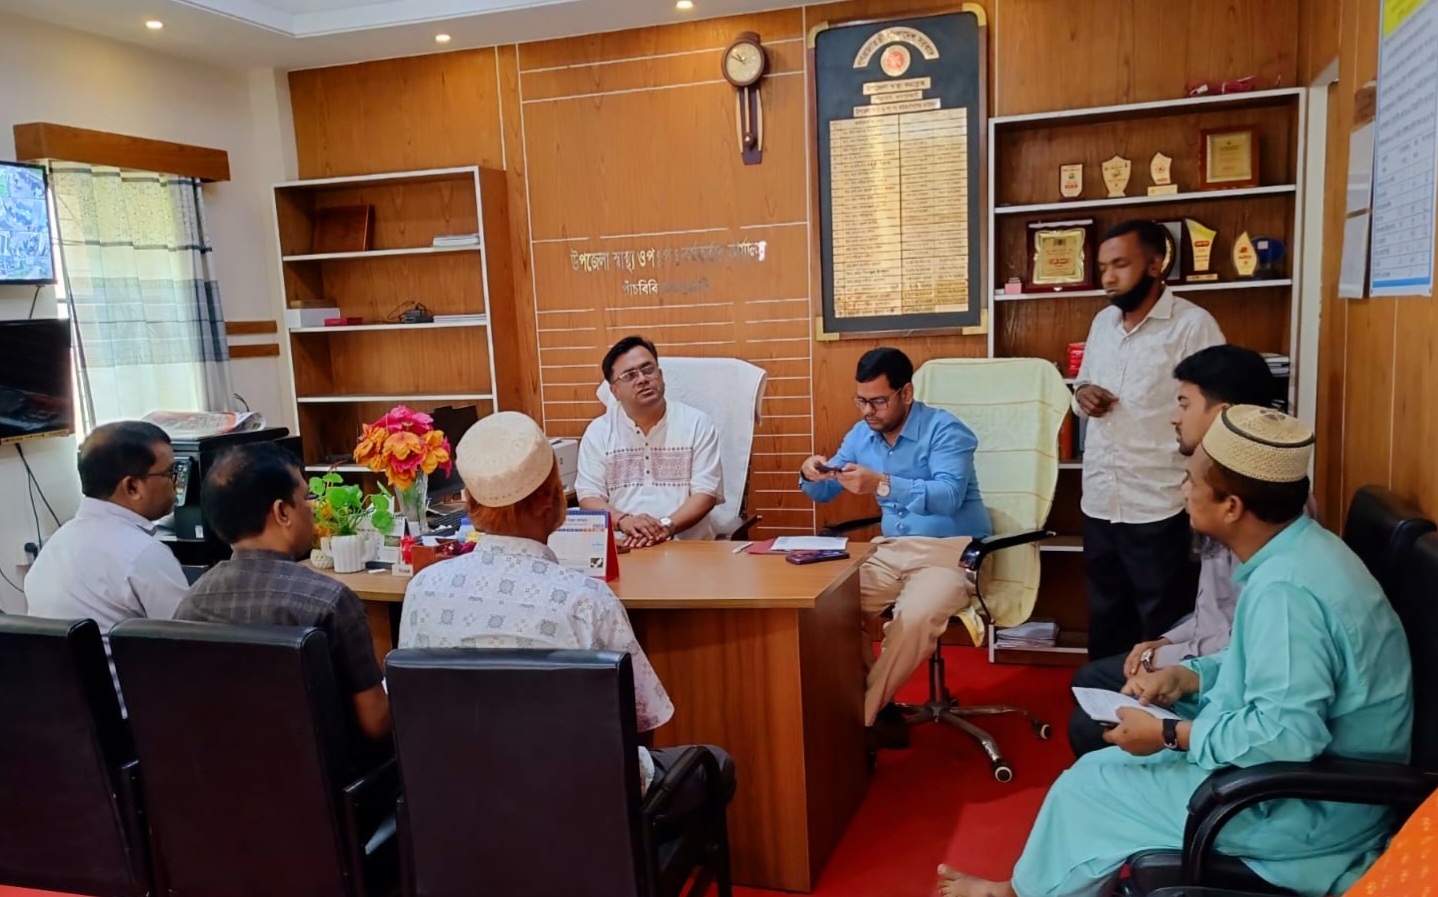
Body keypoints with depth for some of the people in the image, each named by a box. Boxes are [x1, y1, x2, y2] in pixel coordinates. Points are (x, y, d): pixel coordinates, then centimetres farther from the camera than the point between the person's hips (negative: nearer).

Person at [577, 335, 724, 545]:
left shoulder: (697, 424, 5)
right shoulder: (598, 431, 8)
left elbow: (706, 493, -1)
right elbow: (588, 497, 3)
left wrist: (666, 526, -17)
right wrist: (624, 521, -16)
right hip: (621, 547, 1)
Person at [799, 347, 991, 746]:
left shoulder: (944, 430, -12)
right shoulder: (861, 434, 7)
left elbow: (948, 496, -28)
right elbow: (824, 492, 13)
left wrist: (881, 484, -42)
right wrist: (811, 475, -12)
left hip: (951, 550, -6)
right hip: (893, 550, 7)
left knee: (913, 617, -34)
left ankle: (863, 721, -17)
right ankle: (878, 709, -5)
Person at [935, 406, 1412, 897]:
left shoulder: (1285, 589, -31)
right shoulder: (1300, 548, 2)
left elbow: (1286, 735, -35)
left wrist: (1170, 735, -22)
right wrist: (1187, 676, 1)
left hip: (1311, 812, -9)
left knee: (1089, 788, 0)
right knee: (1106, 765, 14)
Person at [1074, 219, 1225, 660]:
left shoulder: (1193, 325, -11)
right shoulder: (1103, 322, 10)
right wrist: (1082, 393, -2)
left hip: (1159, 509, -6)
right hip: (1098, 503, 6)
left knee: (1164, 631, 8)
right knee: (1105, 623, 19)